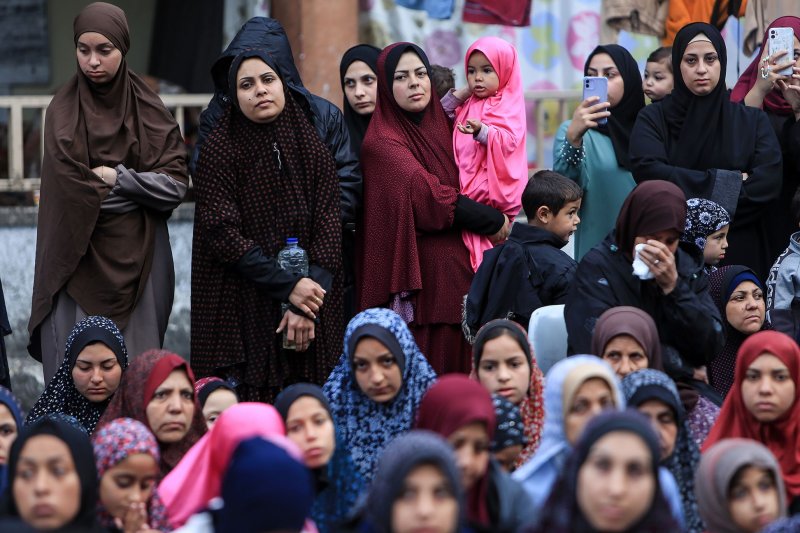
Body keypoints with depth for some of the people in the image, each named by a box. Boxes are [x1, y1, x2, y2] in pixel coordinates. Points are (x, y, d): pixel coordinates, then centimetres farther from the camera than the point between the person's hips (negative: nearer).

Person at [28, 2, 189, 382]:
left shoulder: (149, 111, 3)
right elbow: (72, 191, -10)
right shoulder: (64, 112, -2)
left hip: (137, 260, 2)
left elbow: (176, 184, -2)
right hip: (81, 258, -1)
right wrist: (137, 192, -6)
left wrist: (118, 179, -10)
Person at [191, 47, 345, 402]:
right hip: (241, 309, -3)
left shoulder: (311, 148, 6)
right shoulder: (219, 149, -2)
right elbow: (222, 233, -10)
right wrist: (288, 287, -16)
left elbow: (329, 227, 0)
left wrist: (305, 305, -12)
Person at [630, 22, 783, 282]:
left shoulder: (752, 121, 5)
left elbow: (769, 180, -9)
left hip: (740, 254, 1)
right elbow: (649, 172, -15)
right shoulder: (653, 119, 3)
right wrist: (729, 184, -13)